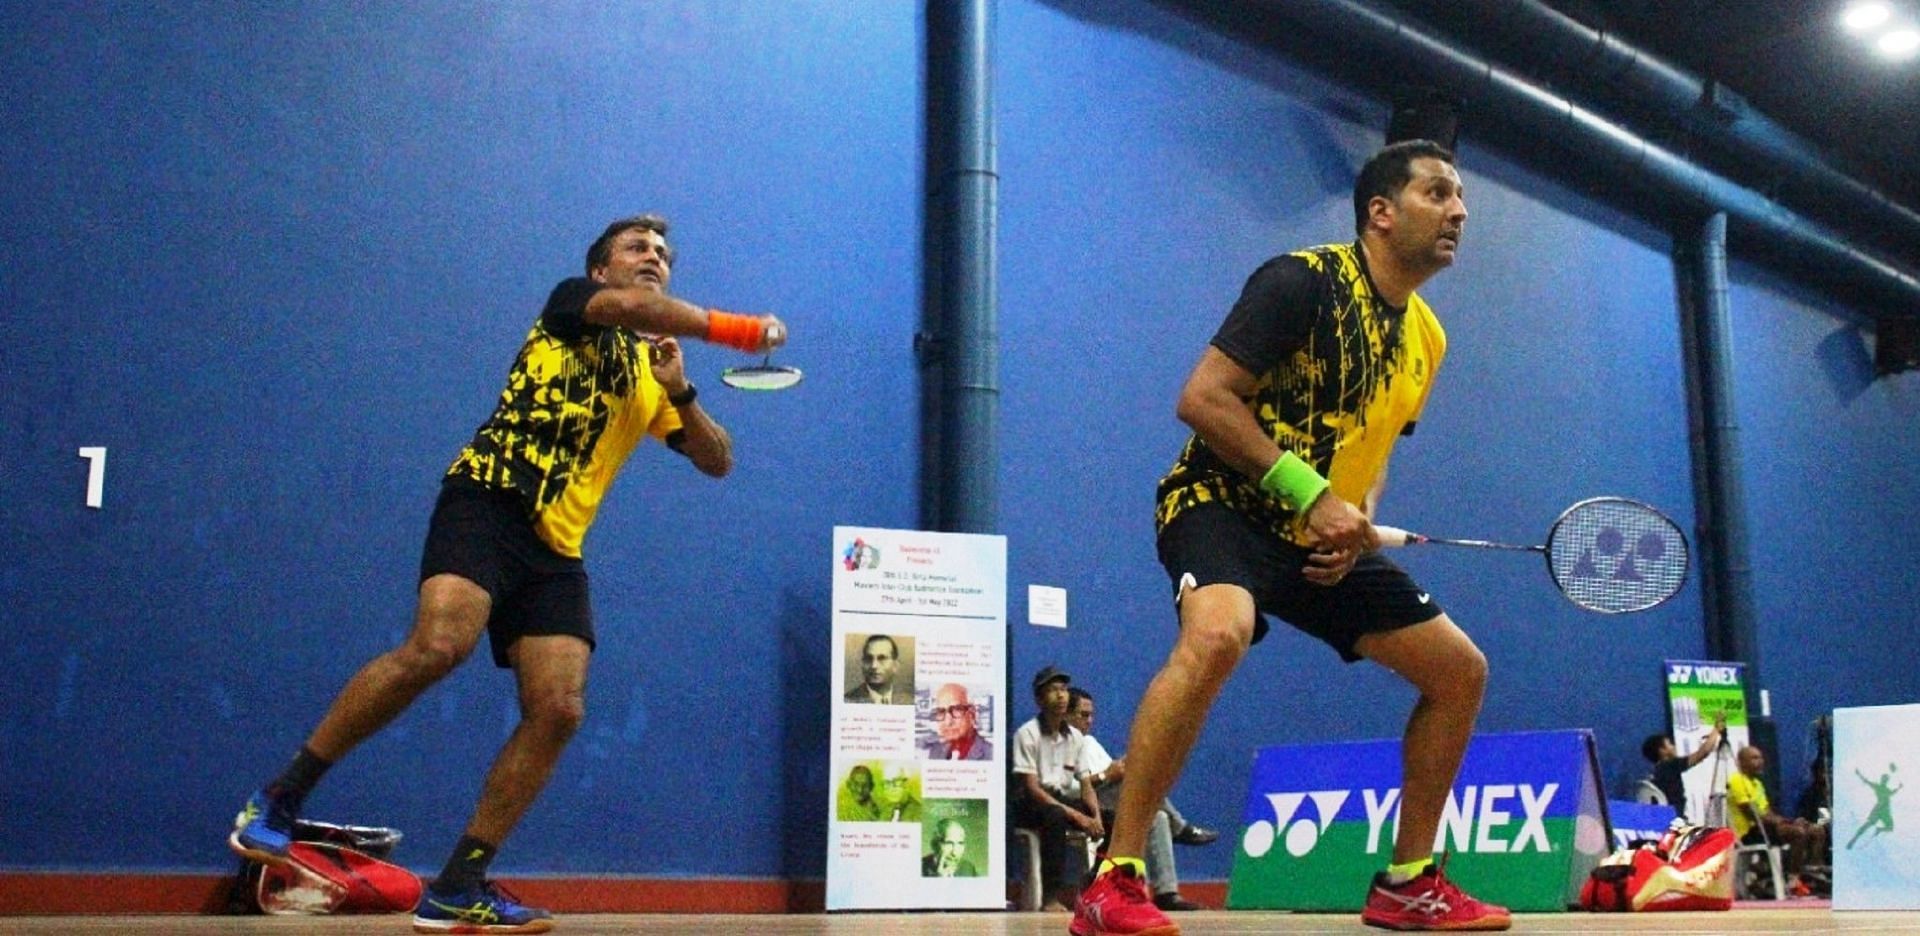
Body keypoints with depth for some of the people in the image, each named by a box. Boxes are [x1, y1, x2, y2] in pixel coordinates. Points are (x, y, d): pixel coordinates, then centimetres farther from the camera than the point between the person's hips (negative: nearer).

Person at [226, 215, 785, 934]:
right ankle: (278, 800, -14)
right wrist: (735, 330, -13)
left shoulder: (653, 373, 24)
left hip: (556, 548, 6)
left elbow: (718, 462, 21)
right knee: (440, 644, -30)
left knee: (559, 708, -11)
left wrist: (681, 393, 4)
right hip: (487, 501, -6)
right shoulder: (571, 301, 10)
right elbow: (633, 307, -13)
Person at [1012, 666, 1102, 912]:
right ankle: (1050, 896, -34)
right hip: (1030, 805, -7)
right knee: (1055, 817, -38)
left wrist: (1096, 816, -13)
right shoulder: (1027, 734, -12)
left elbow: (1085, 783, 8)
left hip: (1061, 800, 7)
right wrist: (1074, 815, -26)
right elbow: (1031, 788, -18)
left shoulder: (1075, 736, 8)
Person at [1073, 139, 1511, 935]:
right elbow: (1201, 399, -20)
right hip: (1223, 504, -8)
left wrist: (1357, 522, -3)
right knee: (1218, 634, -38)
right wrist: (1311, 493, -24)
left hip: (1326, 536, 8)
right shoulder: (1304, 281, -15)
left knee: (1461, 670, 5)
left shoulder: (1426, 338, 9)